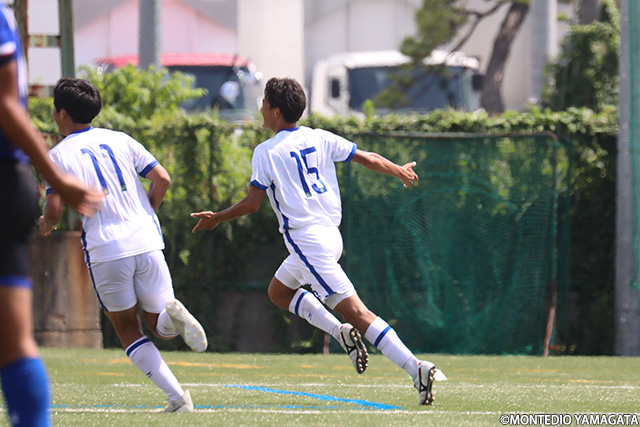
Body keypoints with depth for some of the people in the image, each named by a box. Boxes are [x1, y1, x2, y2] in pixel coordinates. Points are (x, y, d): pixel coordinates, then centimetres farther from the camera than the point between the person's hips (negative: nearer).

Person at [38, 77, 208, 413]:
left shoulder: (59, 155, -1)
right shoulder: (120, 140, 11)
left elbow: (54, 211, -7)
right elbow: (162, 178, 6)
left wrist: (46, 225, 16)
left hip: (105, 252, -3)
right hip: (146, 243, 3)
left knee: (128, 331, 12)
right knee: (160, 327, 14)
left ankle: (177, 397, -5)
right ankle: (173, 314, -25)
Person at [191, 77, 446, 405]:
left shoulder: (266, 152, -8)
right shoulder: (319, 139, 8)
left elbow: (252, 203, -8)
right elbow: (368, 159, 11)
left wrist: (216, 218, 8)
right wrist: (401, 172, 29)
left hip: (306, 240, -8)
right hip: (330, 234, 8)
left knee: (355, 311, -12)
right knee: (278, 291, 25)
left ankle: (416, 368, -22)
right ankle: (341, 332, 9)